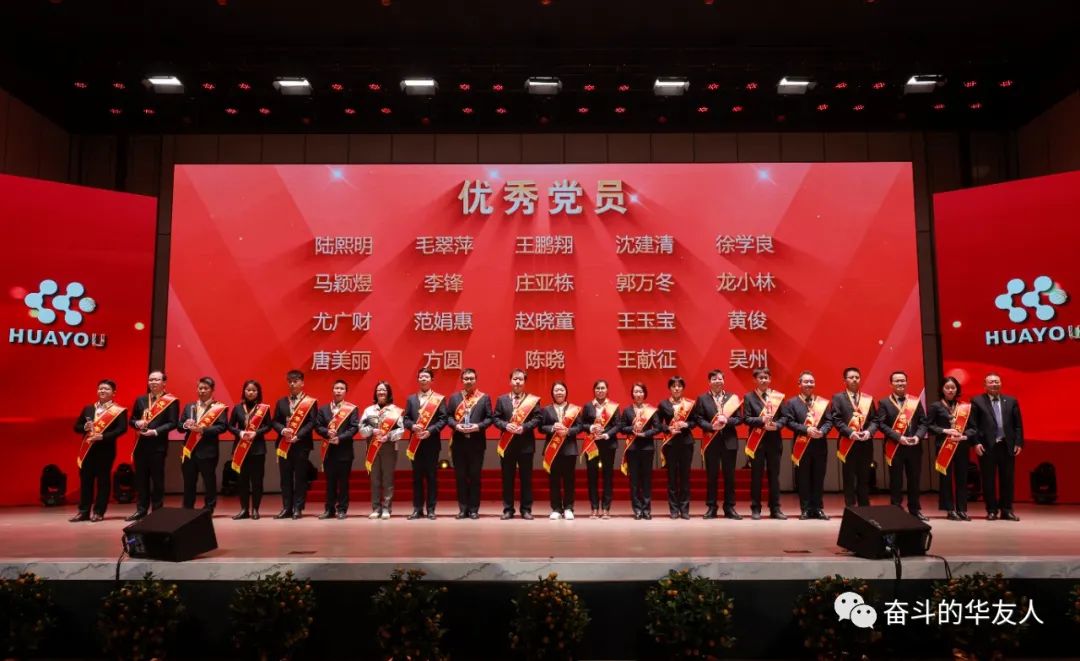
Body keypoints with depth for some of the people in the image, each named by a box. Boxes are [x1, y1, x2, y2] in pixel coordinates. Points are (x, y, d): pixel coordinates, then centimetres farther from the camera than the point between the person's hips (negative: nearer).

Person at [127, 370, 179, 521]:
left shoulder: (171, 401, -4)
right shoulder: (140, 400, 14)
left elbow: (173, 423, -10)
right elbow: (131, 419, 16)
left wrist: (156, 431, -20)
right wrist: (137, 423, -6)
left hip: (158, 444, -5)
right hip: (141, 444, 5)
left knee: (157, 479, 2)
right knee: (140, 479, 10)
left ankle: (157, 511, 11)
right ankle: (141, 510, 18)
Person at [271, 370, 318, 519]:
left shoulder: (311, 402, 0)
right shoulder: (281, 402, 14)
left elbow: (312, 422, -8)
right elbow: (275, 421, 9)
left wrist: (298, 435, -18)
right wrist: (283, 430, -12)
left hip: (301, 445, -4)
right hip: (284, 444, 4)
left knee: (300, 478, 1)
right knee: (285, 478, 7)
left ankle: (298, 509, 7)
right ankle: (286, 508, 14)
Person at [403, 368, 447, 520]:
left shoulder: (439, 398, 2)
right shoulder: (411, 398, 12)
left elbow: (443, 419, -4)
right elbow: (406, 418, 8)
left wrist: (430, 430, -16)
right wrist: (412, 426, -13)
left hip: (432, 442, -3)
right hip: (416, 442, 3)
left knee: (431, 476, 1)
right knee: (417, 477, 6)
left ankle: (431, 509, 8)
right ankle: (417, 509, 12)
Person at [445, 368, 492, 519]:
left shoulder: (484, 398, 6)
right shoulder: (454, 397, 11)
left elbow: (489, 418, 1)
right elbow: (448, 416, 7)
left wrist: (479, 426, -15)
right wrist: (456, 425, -11)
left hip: (476, 442, -2)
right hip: (458, 442, 2)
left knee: (475, 476, 2)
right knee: (460, 476, 5)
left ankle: (474, 509, 9)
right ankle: (463, 508, 13)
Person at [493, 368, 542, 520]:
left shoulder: (533, 399, 3)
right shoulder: (501, 399, 9)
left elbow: (537, 418, -3)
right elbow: (496, 418, 5)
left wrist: (524, 427, -17)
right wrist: (505, 425, -13)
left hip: (526, 443, -1)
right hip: (507, 443, 2)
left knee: (526, 477, 3)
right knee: (507, 477, 5)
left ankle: (526, 509, 11)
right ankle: (508, 509, 12)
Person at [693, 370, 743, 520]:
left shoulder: (732, 397, 6)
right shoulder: (702, 398, 3)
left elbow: (739, 418, 2)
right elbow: (699, 419, -3)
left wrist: (727, 420, -16)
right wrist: (712, 426, -18)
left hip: (729, 441, 1)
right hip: (711, 442, -1)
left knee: (730, 476, 6)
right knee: (711, 476, 5)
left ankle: (729, 507, 14)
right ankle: (711, 507, 12)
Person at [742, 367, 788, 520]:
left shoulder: (778, 396, 8)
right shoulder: (749, 397, 2)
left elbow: (784, 417, 5)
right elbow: (746, 418, -5)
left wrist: (776, 425, -13)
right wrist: (761, 420, -20)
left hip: (774, 440, 2)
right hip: (757, 441, -2)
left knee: (774, 475, 7)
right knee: (756, 476, 3)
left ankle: (775, 508, 15)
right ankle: (756, 509, 9)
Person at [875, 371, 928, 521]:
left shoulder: (915, 401, 11)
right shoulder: (884, 403, 1)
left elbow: (923, 422, 8)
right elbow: (881, 424, -7)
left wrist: (918, 436, -10)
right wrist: (898, 437, -17)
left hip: (914, 447, 3)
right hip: (895, 448, -3)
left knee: (915, 480, 9)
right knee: (896, 481, 3)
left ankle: (915, 509, 20)